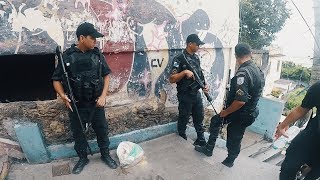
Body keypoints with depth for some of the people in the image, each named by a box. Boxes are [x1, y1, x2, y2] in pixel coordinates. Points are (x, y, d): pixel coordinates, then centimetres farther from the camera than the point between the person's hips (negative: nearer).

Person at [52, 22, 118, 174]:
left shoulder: (97, 54, -3)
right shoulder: (67, 56, -9)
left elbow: (106, 75, 3)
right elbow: (56, 80, -3)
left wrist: (103, 96, -8)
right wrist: (63, 95, -20)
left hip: (96, 103, 2)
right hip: (76, 105, -1)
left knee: (102, 130, 14)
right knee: (78, 133, 15)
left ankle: (105, 155, 37)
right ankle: (82, 158, 39)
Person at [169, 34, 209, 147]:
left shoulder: (196, 58, 7)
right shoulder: (179, 59, -17)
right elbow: (172, 79, -21)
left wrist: (205, 85, 1)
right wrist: (185, 72, -32)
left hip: (197, 93, 7)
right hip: (185, 96, -7)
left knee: (199, 118, 17)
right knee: (184, 120, 10)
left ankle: (201, 140, 34)